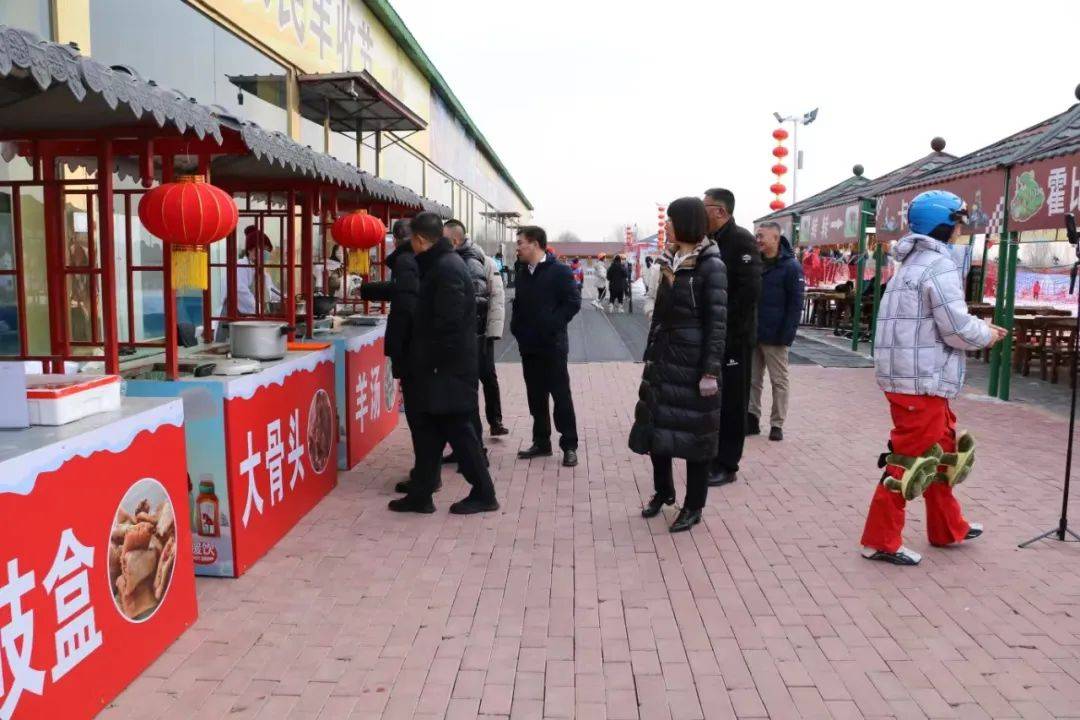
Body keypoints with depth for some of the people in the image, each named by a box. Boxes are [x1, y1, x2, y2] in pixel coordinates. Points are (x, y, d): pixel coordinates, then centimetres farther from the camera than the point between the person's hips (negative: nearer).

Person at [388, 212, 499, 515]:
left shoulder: (447, 268, -18)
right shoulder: (440, 264, 15)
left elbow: (447, 323, -24)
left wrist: (433, 363, -18)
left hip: (448, 368, -10)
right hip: (441, 366, 10)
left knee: (458, 429, -1)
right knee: (428, 427, 12)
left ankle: (483, 494, 11)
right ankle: (420, 494, 20)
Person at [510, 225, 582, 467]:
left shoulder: (559, 271, -9)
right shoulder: (523, 272, 12)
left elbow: (573, 303, -14)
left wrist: (552, 325, -18)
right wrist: (516, 327, 7)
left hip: (552, 345, -7)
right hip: (528, 345, 7)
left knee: (561, 395, -1)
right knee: (535, 396, 12)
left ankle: (569, 446, 6)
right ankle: (541, 442, 22)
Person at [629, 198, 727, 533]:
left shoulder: (711, 266, -12)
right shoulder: (669, 262, 8)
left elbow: (718, 322, -14)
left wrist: (710, 371, -17)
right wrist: (649, 355, 12)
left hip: (694, 361, -6)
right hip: (664, 357, 7)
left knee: (694, 432, 4)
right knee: (655, 425, 11)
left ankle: (693, 507, 18)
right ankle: (663, 490, 31)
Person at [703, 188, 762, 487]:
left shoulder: (741, 240, -12)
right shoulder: (711, 241, 13)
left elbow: (750, 289, -21)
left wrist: (725, 323, -18)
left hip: (733, 337, -8)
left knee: (731, 403, 1)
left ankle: (727, 466, 9)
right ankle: (712, 457, 26)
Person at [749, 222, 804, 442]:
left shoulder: (791, 266, -7)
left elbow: (795, 304, -10)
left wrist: (787, 335, -16)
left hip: (775, 336, -5)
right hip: (753, 333, 5)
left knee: (779, 381, 5)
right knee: (752, 380, 9)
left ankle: (777, 424, 13)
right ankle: (752, 419, 17)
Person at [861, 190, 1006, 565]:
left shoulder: (915, 262, 18)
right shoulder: (940, 265, -14)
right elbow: (958, 330, -18)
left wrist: (977, 327, 11)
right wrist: (988, 334, 2)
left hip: (916, 376, 10)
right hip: (922, 380, -10)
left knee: (943, 448, 21)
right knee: (911, 458, -3)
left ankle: (947, 529, 35)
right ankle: (880, 540, 4)